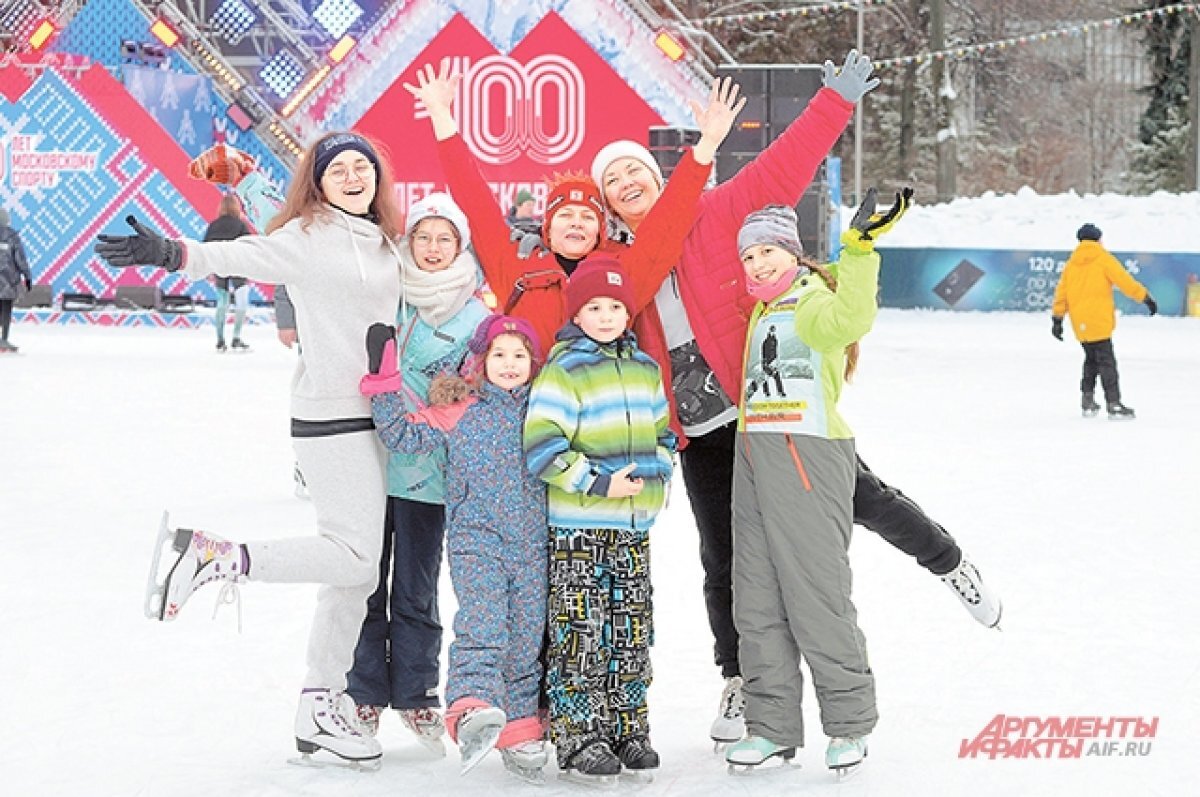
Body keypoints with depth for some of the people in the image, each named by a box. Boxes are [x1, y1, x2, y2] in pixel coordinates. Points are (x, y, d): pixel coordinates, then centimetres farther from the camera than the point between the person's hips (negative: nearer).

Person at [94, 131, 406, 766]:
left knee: (354, 570, 10)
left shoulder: (383, 241, 14)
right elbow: (240, 255, -24)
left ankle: (320, 711, 18)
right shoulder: (308, 236, -10)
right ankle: (210, 557, -4)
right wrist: (172, 254, -42)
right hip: (330, 417, -8)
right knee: (355, 557, -15)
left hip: (371, 416, 8)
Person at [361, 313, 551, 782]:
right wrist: (383, 385, -10)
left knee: (527, 639, 7)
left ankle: (520, 731, 16)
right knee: (483, 622, -24)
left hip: (532, 547, 4)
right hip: (476, 538, -4)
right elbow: (404, 434, -3)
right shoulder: (458, 413, 2)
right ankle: (473, 710, -38)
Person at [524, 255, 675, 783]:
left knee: (631, 631, 11)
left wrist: (656, 471, 6)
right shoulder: (563, 370, -10)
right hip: (578, 526, -6)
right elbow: (542, 446, -17)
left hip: (635, 524, 6)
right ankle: (578, 738, 2)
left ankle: (627, 730, 20)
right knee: (581, 632, -5)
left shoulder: (645, 369, 12)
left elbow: (663, 432, 24)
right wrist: (599, 483, -17)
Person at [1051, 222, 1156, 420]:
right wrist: (1146, 298, -3)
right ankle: (1114, 405, -11)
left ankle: (1088, 402, 18)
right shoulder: (1103, 258, -3)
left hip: (1080, 324, 6)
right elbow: (1125, 281, -9)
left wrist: (1057, 319, 18)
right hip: (1099, 321, -6)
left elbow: (1061, 292, 13)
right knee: (1106, 362, -6)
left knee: (1091, 359, 20)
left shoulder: (1071, 262, 12)